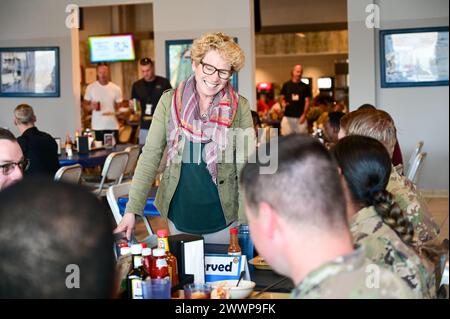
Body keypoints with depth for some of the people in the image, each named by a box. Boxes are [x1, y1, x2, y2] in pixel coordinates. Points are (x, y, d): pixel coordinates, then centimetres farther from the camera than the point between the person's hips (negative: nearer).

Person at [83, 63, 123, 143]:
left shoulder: (116, 88, 3)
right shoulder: (90, 88, 3)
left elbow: (119, 107, 10)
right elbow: (85, 105, 8)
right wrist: (91, 107, -13)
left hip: (112, 127, 0)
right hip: (97, 127, 0)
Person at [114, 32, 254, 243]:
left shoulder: (240, 107, -5)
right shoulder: (169, 101, -3)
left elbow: (247, 167, -6)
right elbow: (150, 157, -4)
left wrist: (246, 222, -13)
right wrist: (132, 210, -10)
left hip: (223, 217, -1)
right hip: (178, 216, 1)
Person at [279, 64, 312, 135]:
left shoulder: (305, 87, 7)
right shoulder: (286, 85, 8)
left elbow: (307, 101, 4)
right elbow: (282, 98, 14)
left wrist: (304, 115, -7)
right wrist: (283, 104, -10)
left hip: (300, 118, 0)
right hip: (288, 117, 0)